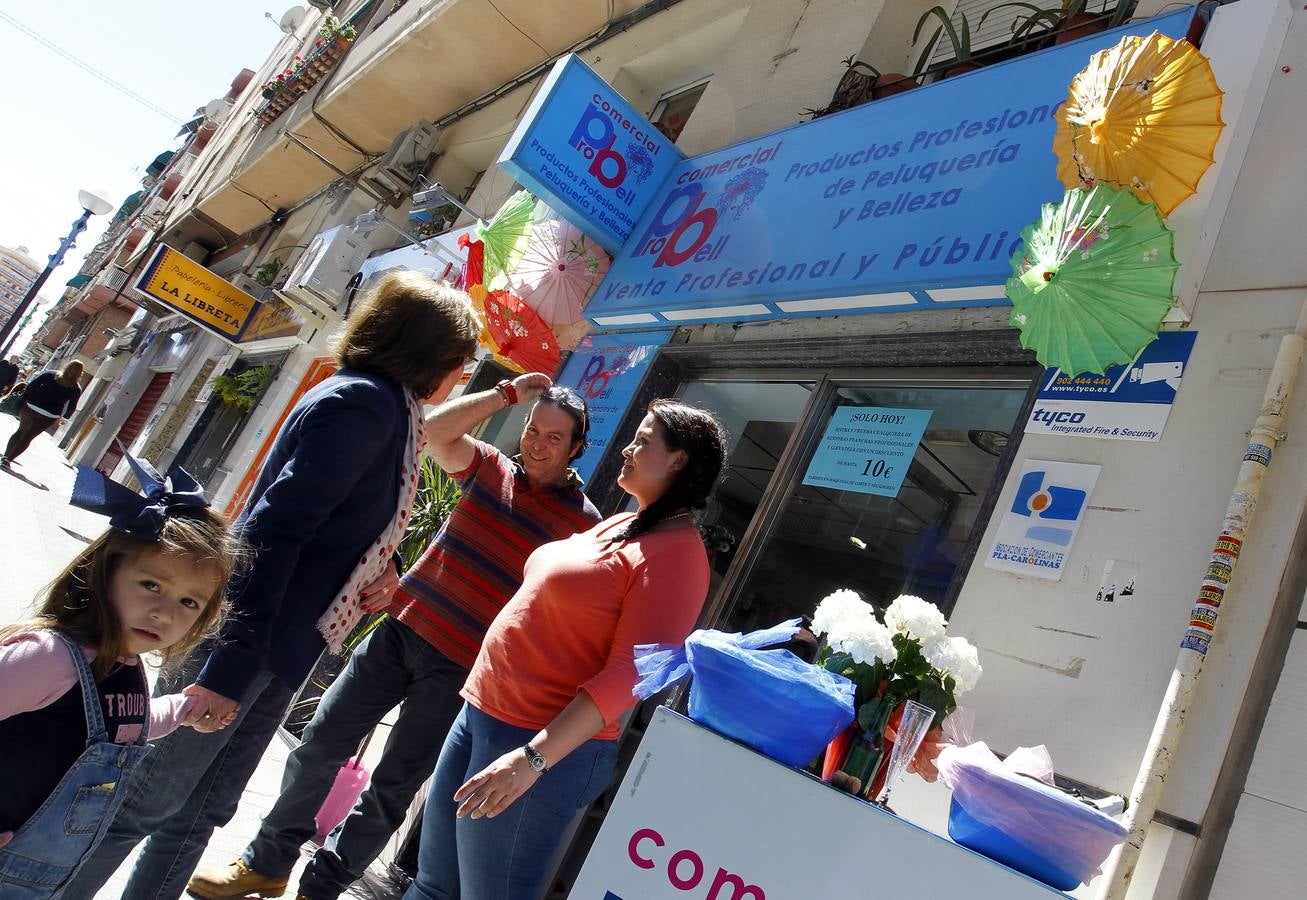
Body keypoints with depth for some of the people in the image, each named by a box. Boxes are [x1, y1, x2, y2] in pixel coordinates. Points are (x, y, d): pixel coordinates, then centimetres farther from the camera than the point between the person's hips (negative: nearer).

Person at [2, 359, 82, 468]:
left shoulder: (50, 375, 1)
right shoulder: (76, 389, -3)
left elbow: (31, 385, -1)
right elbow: (71, 407, 2)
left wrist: (24, 400, 9)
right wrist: (62, 417, 19)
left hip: (30, 408, 2)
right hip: (48, 417, -2)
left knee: (20, 431, 23)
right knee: (27, 438, 7)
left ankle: (5, 457, 26)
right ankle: (8, 460, 5)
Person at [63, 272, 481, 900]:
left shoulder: (386, 407, 12)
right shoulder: (364, 402, -16)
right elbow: (273, 530, -23)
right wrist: (228, 669, -25)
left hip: (275, 653, 9)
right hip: (240, 646, -9)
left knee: (200, 814, 17)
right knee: (143, 802, 4)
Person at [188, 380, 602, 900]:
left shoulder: (581, 519, -6)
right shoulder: (491, 468, 4)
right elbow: (437, 429, -9)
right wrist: (509, 392, -10)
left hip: (458, 665, -4)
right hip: (403, 625, 4)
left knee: (393, 785, 3)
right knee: (320, 742, 10)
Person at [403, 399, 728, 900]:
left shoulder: (676, 551, -16)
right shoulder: (616, 527, 12)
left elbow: (627, 676, -22)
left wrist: (533, 758, -25)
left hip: (548, 748, -9)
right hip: (480, 714, 9)